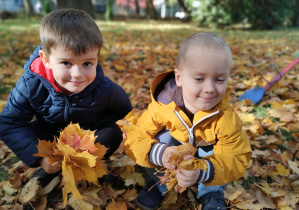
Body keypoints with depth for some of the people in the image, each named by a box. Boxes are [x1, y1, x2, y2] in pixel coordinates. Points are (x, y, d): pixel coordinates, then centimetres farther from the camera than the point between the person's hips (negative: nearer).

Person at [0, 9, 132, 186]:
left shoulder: (105, 89, -30)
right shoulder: (30, 85, -30)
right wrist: (39, 156, -34)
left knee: (113, 133, -28)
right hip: (51, 134, 0)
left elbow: (123, 112, -11)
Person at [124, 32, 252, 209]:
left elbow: (237, 159, -31)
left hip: (206, 158, 1)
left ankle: (212, 194, -2)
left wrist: (202, 172, -52)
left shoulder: (226, 118, -30)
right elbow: (134, 140, -26)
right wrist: (159, 153, -49)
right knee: (163, 139, -29)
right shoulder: (161, 106, -29)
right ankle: (158, 184, -4)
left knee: (217, 150, -29)